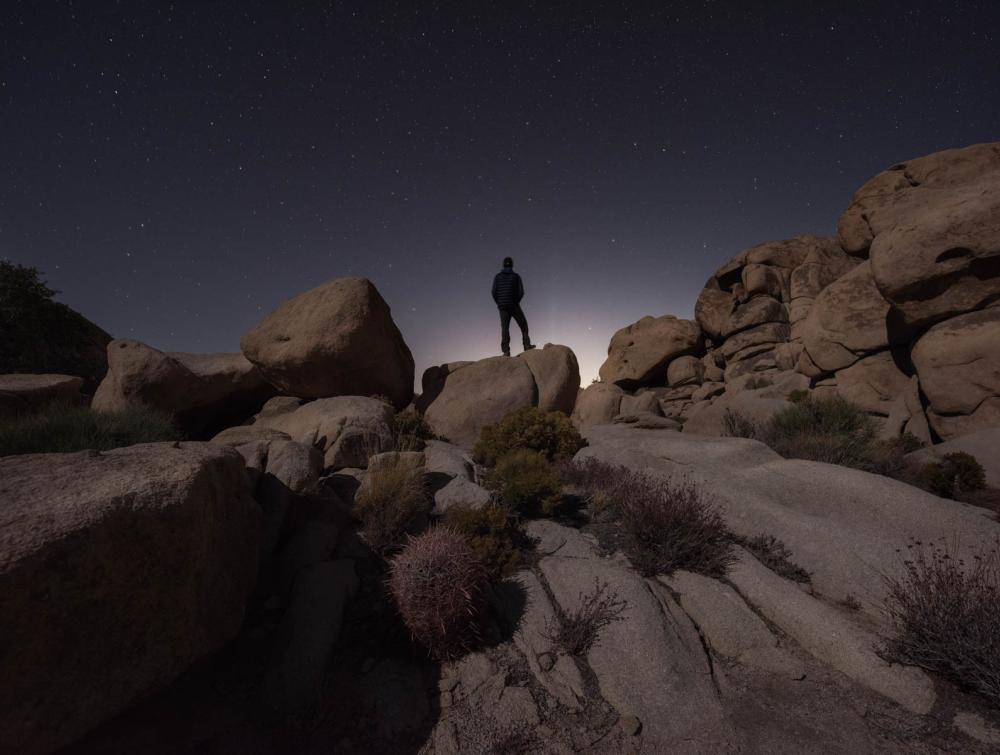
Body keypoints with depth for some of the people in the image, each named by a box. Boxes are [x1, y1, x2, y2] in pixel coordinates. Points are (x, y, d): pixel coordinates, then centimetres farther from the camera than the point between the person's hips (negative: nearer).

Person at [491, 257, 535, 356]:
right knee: (523, 325, 14)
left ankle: (506, 350, -8)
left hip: (502, 306, 2)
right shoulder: (516, 276, -1)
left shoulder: (498, 277, 3)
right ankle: (527, 345, 12)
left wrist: (499, 303, 11)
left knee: (505, 328, 0)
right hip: (514, 305, -1)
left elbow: (494, 292, -2)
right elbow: (521, 292, -5)